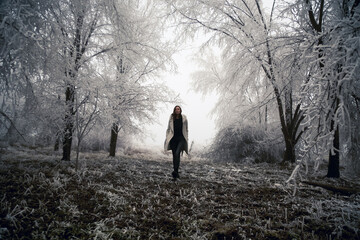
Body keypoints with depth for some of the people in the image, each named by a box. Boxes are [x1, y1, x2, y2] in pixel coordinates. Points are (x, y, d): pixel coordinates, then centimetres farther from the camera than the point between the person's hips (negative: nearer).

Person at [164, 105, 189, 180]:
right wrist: (167, 138, 6)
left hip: (181, 139, -2)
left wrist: (186, 139, 4)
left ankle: (175, 171, -20)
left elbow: (186, 129, 8)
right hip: (173, 139, 2)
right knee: (174, 155, 4)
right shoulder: (171, 118, 5)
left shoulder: (184, 118, 2)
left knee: (177, 153, -20)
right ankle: (176, 173, 14)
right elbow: (168, 129, 13)